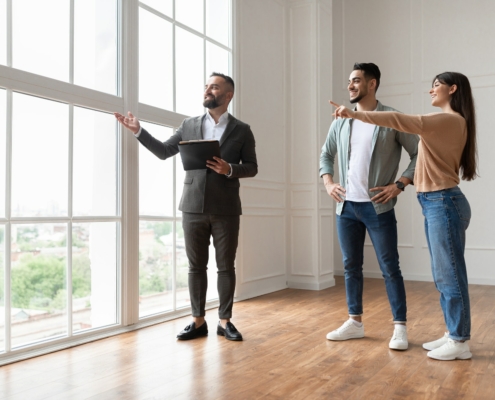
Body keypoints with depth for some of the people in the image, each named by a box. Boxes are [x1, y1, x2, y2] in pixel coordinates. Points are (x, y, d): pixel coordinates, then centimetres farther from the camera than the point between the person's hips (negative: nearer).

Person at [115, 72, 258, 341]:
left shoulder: (241, 130, 5)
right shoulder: (189, 125, 11)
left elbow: (251, 167, 4)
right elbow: (164, 151, 13)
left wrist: (229, 169, -15)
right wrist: (138, 131, 4)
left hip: (226, 209, -2)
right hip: (193, 207, 2)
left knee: (226, 266, 5)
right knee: (196, 266, 7)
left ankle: (225, 321, 16)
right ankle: (198, 321, 17)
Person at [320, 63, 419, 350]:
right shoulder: (341, 121, 9)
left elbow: (419, 154, -4)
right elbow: (326, 155, 19)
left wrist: (400, 184, -12)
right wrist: (328, 183, 5)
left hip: (378, 208, -5)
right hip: (347, 207, 5)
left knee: (390, 268, 0)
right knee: (351, 266, 11)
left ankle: (400, 327, 11)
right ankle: (355, 322, 23)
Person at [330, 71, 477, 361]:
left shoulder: (451, 120, -12)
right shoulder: (447, 123, 20)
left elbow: (401, 121, -20)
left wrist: (355, 114, -20)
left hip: (444, 203, -10)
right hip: (435, 203, 10)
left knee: (450, 273, -4)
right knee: (444, 274, 12)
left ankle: (460, 342, 6)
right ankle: (454, 334, 21)